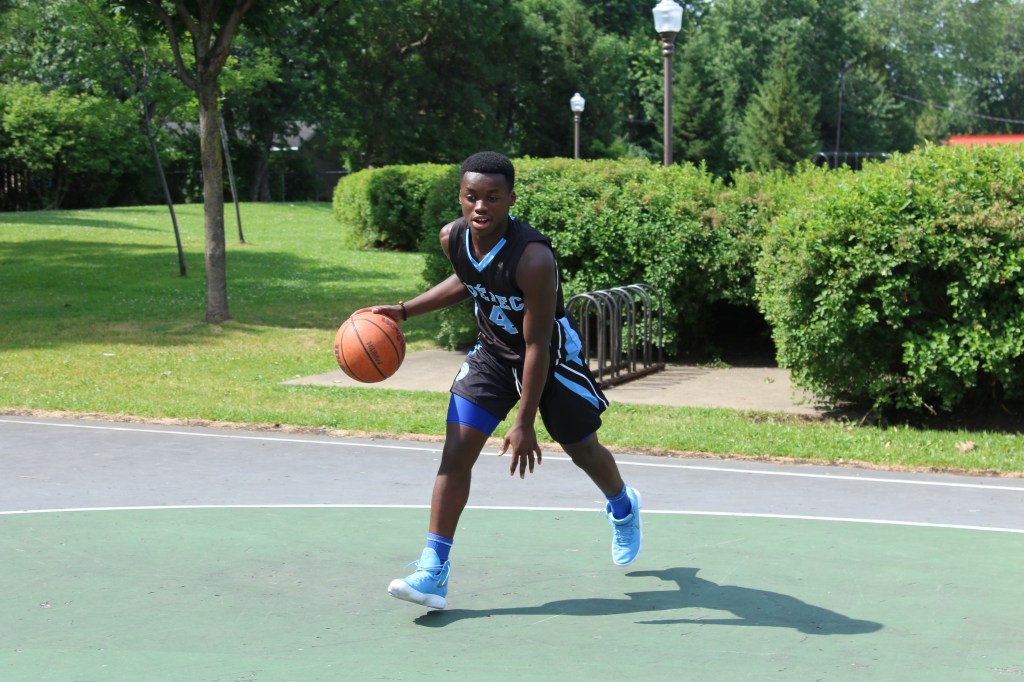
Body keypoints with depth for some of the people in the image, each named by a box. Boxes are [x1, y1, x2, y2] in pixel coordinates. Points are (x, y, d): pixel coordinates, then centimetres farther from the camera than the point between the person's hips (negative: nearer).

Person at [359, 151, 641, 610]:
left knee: (582, 450, 15)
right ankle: (433, 569, -8)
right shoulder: (452, 239, -16)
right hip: (492, 352, 5)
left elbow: (537, 346, -29)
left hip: (553, 356, -4)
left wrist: (525, 424, -26)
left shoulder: (533, 258, -35)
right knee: (456, 451, -10)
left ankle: (623, 508, 50)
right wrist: (405, 311, -1)